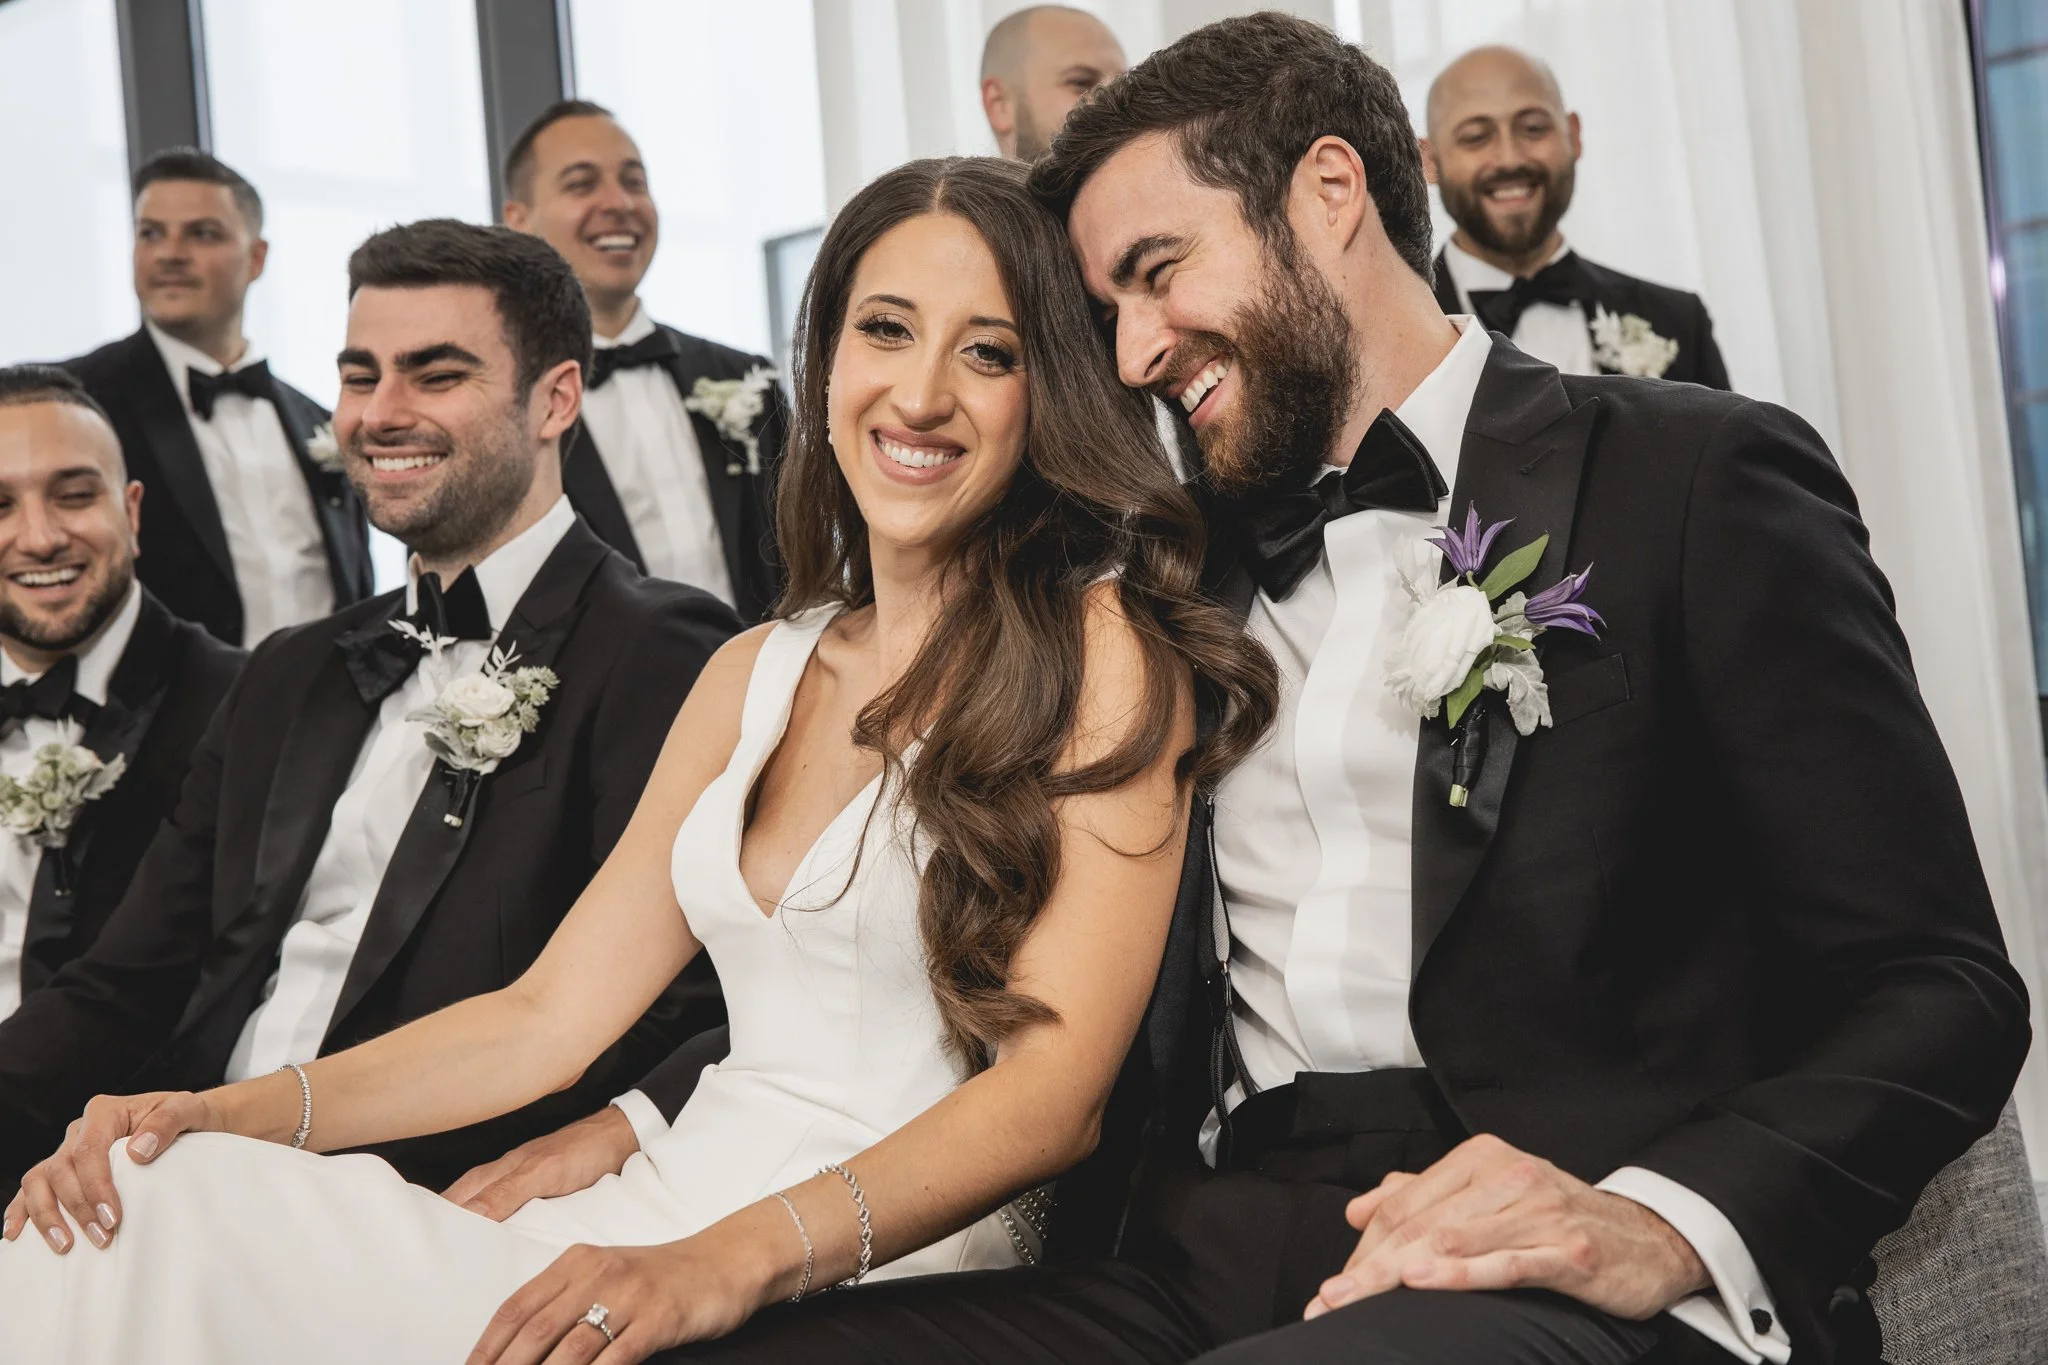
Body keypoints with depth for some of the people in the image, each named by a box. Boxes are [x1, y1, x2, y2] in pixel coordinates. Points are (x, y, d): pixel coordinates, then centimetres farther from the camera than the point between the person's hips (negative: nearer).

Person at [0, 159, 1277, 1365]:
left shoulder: (1104, 648, -5)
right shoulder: (756, 672, 16)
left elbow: (1060, 1081, -14)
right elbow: (552, 1013, 12)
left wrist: (730, 1261, -28)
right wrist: (237, 1114, -3)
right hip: (659, 1219, 6)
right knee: (157, 1193, -18)